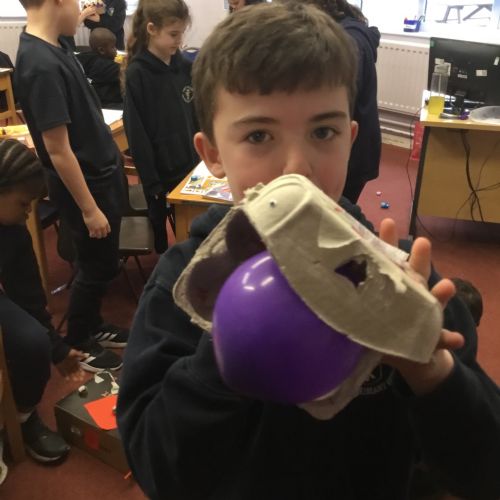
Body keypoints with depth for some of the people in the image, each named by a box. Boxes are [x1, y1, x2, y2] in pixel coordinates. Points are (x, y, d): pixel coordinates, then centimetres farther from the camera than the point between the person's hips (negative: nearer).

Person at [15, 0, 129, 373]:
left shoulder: (55, 45, 2)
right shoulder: (41, 65, -28)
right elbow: (58, 149, -25)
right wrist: (89, 207, -20)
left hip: (103, 171, 9)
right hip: (85, 182, -9)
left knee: (104, 263, 22)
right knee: (98, 267, 9)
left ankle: (92, 326, 42)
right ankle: (76, 343, 31)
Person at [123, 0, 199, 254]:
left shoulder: (185, 67, 3)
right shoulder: (137, 75, -12)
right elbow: (136, 133, -13)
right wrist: (151, 180, -14)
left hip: (190, 164, 4)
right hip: (160, 171, -4)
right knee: (163, 232, 12)